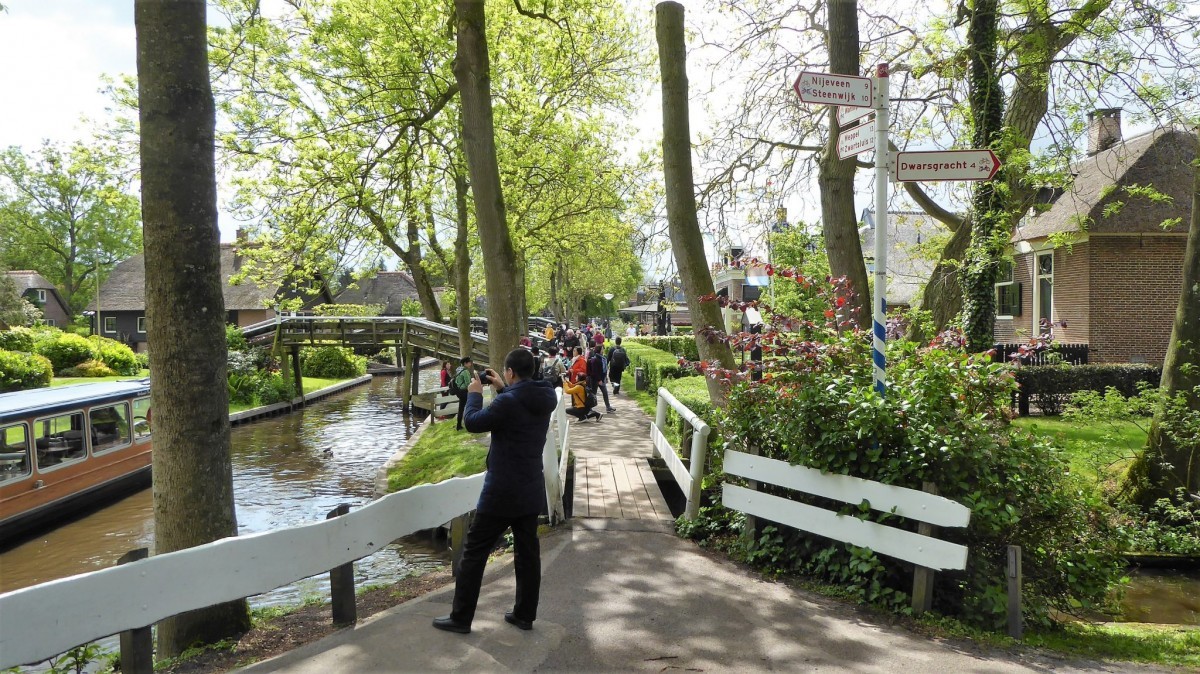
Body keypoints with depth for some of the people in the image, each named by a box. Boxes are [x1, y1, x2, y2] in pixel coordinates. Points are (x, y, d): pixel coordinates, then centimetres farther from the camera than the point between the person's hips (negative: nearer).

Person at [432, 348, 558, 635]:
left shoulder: (508, 401, -22)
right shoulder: (545, 399, 2)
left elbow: (473, 423, -13)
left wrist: (475, 394, 1)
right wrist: (502, 388, 18)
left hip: (502, 493, -7)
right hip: (532, 491, 7)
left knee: (474, 552, 4)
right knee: (528, 553, 13)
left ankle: (461, 618, 10)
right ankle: (525, 614, 22)